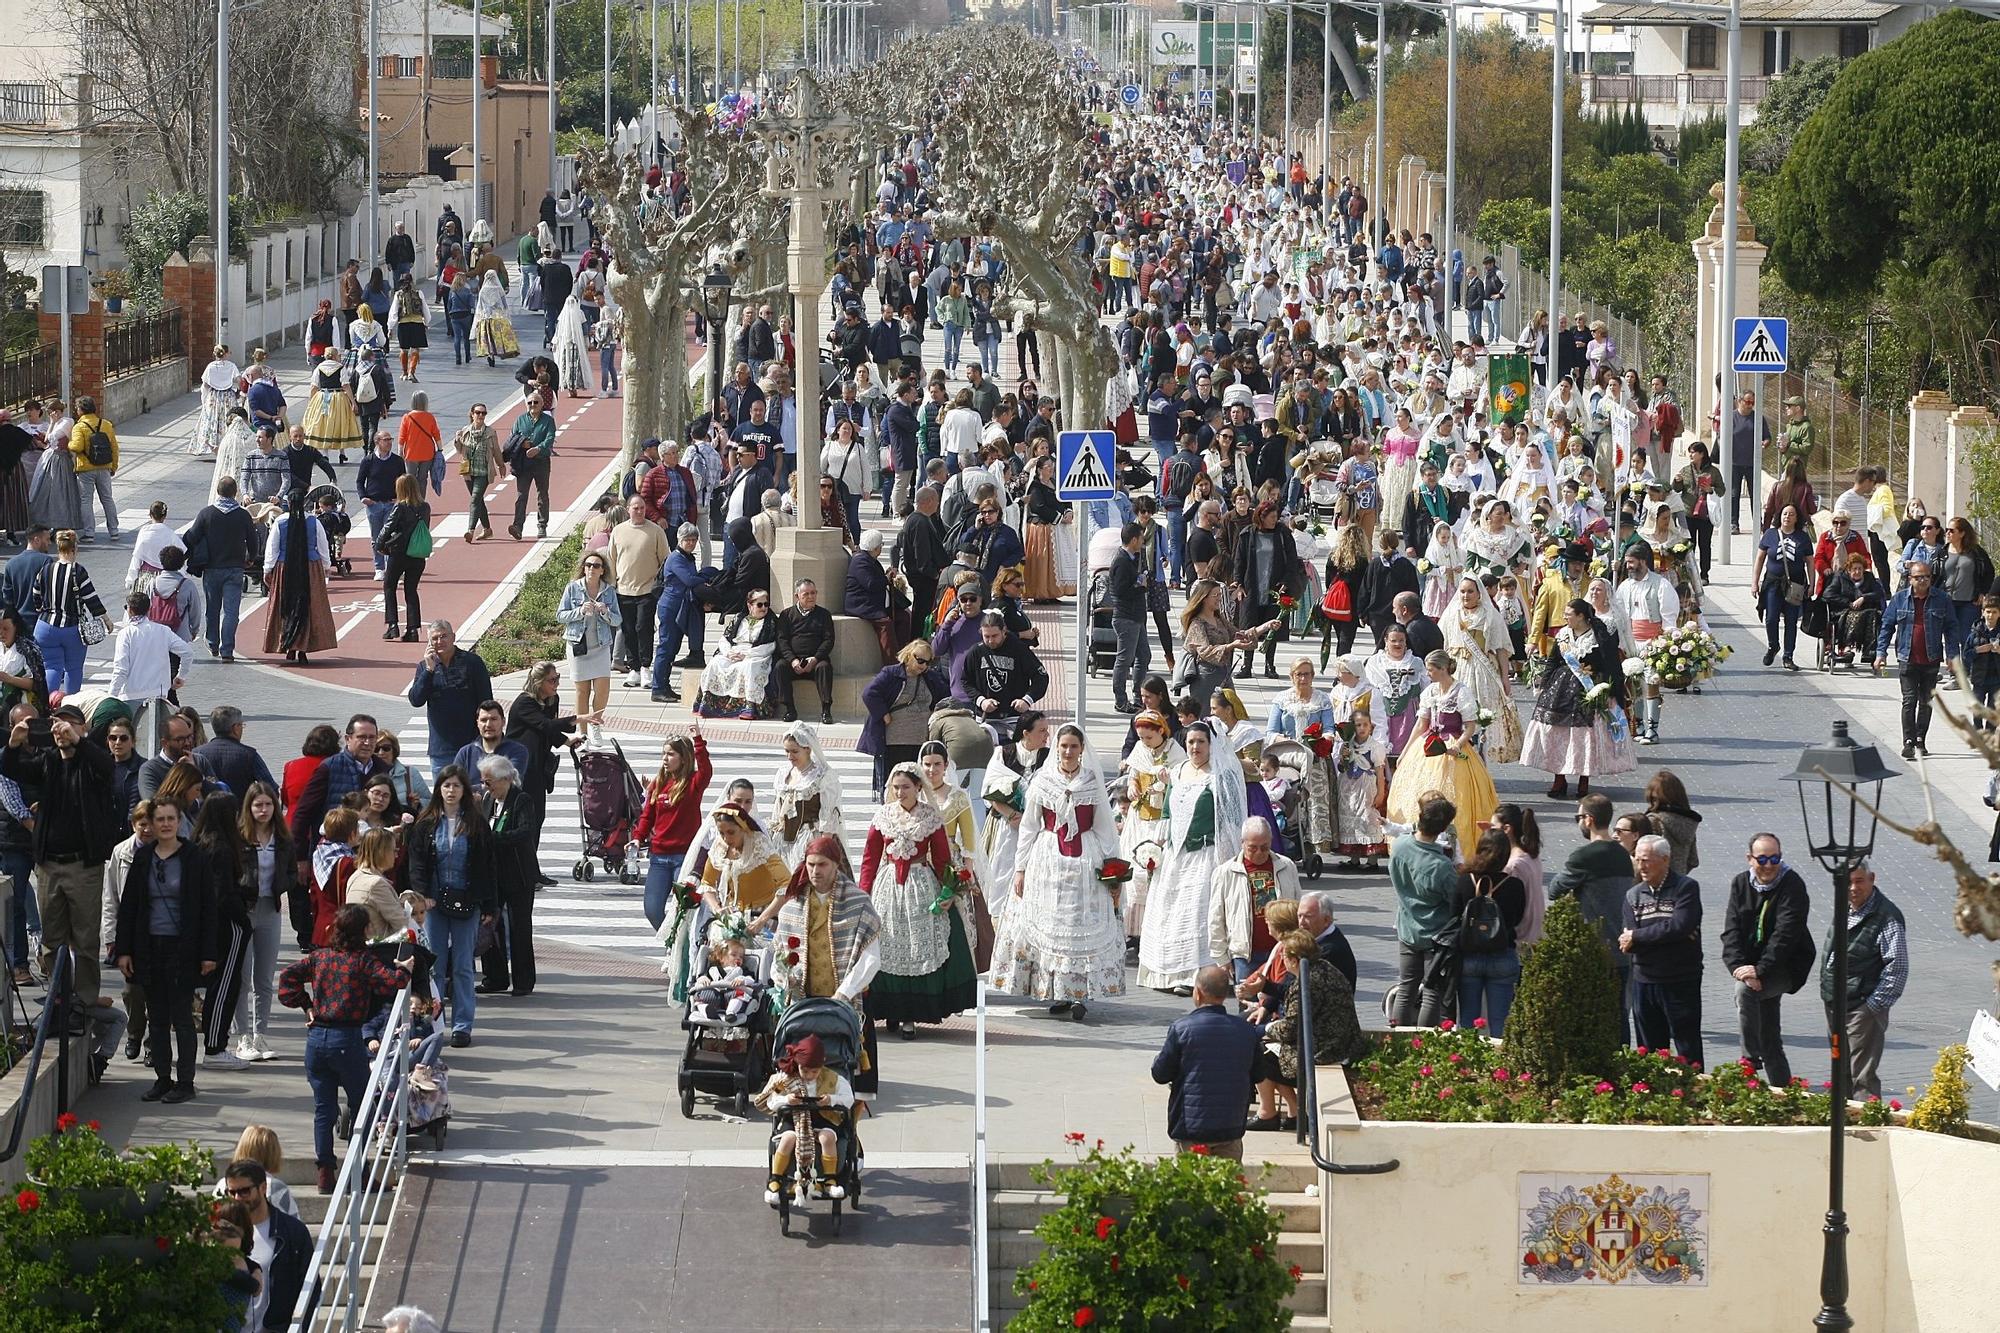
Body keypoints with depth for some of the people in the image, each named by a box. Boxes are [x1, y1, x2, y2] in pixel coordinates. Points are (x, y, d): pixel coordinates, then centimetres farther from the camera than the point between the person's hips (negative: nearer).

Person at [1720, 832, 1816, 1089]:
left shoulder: (1793, 886, -13)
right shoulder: (1741, 884, 4)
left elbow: (1785, 934, -21)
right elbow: (1731, 930, -2)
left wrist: (1761, 970, -28)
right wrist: (1738, 965, -19)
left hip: (1786, 968, -6)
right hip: (1751, 968, 6)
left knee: (1745, 990, -32)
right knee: (1770, 1041, 8)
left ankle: (1750, 1062, -28)